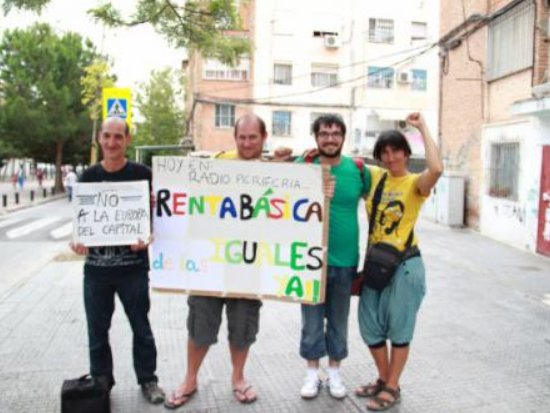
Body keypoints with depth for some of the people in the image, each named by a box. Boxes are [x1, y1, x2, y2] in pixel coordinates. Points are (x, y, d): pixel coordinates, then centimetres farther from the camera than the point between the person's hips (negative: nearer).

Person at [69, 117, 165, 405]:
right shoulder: (88, 176, 4)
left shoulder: (142, 174, -4)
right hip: (96, 267, 3)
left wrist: (147, 238, -19)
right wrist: (78, 241, -10)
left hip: (134, 266, -2)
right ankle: (100, 381, 32)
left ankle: (148, 379, 27)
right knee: (97, 329, 13)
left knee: (140, 326, 10)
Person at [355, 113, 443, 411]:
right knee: (371, 327, 15)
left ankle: (392, 388, 24)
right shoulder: (374, 176, 4)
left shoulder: (416, 182, -10)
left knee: (399, 329, 8)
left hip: (404, 265, -5)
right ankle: (383, 379, 35)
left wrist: (423, 128, -21)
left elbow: (437, 168, -31)